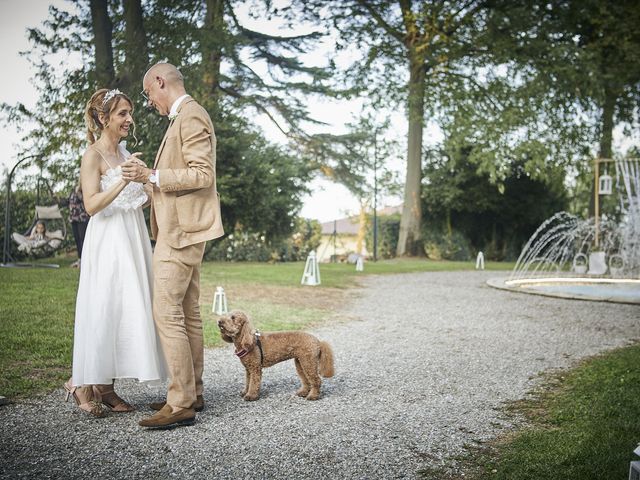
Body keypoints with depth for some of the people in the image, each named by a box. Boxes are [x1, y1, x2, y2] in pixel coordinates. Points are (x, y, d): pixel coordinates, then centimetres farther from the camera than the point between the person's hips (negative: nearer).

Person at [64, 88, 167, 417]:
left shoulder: (124, 153, 17)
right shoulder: (92, 155, -6)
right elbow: (92, 205, -15)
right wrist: (124, 180, -23)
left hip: (133, 239, 8)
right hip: (108, 241, -8)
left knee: (129, 310, 6)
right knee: (103, 310, -6)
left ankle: (105, 386, 13)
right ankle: (81, 383, 11)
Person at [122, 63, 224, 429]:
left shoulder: (191, 116, -11)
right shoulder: (186, 117, 20)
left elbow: (203, 175, -20)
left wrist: (152, 176, -18)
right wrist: (151, 178, 18)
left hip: (181, 231, -11)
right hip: (184, 231, 11)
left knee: (167, 313, -12)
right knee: (188, 314, 11)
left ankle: (181, 404, -8)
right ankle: (192, 394, 19)